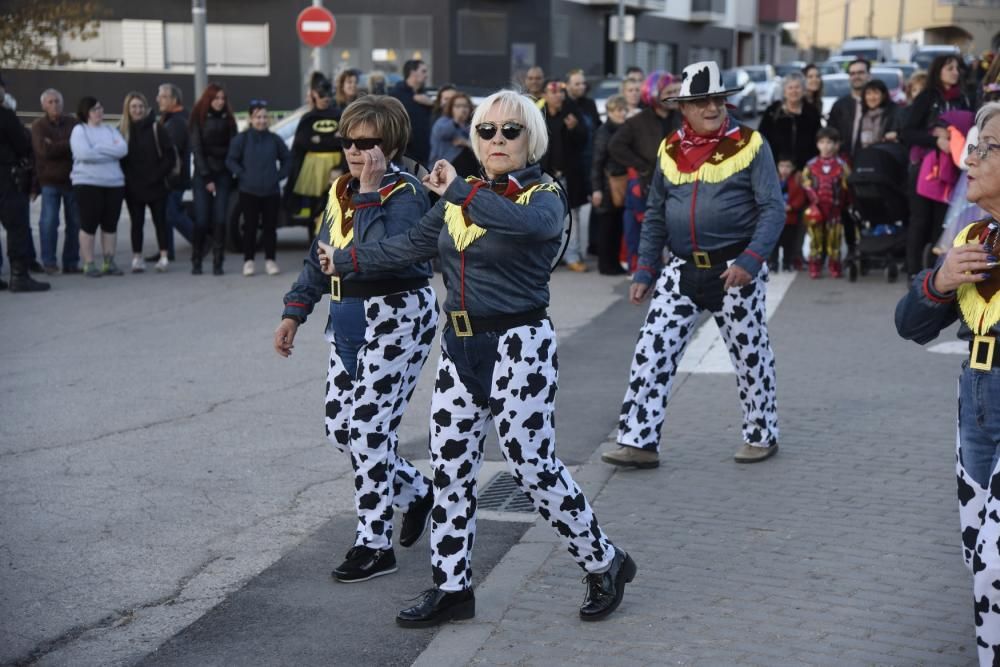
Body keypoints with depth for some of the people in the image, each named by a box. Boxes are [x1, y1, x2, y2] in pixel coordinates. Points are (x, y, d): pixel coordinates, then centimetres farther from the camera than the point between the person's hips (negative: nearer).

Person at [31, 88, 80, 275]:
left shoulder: (73, 123, 6)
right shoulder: (38, 126, -1)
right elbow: (44, 150, -15)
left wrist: (56, 147, -16)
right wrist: (68, 145, -10)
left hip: (72, 179, 3)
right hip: (50, 181, -3)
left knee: (75, 223, 3)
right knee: (49, 222, -8)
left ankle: (71, 262, 11)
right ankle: (49, 262, 0)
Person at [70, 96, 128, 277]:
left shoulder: (111, 130, 13)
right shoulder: (79, 130, -1)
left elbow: (123, 149, -3)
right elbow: (84, 153, -17)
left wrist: (98, 149, -11)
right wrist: (110, 152, -7)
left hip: (114, 183, 5)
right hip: (87, 183, -5)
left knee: (110, 223, 7)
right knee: (89, 223, -2)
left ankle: (109, 263, 14)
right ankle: (88, 264, 3)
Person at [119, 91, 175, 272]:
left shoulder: (156, 128, -2)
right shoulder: (122, 130, 3)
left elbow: (169, 156, -3)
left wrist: (158, 175, -9)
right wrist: (126, 177, -6)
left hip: (155, 185, -1)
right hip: (132, 188, 1)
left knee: (160, 220, 3)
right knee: (136, 222, 5)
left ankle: (163, 256, 8)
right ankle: (137, 258, 9)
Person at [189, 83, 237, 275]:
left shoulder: (228, 119, 9)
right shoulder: (199, 119, 0)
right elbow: (197, 150, -4)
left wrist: (234, 170, -5)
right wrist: (206, 178, -9)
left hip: (223, 174, 2)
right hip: (202, 175, -2)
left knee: (220, 219, -4)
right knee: (202, 220, -7)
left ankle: (218, 263, -1)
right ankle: (196, 261, 5)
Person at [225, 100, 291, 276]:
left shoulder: (274, 139, 3)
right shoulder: (242, 138, -3)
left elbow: (287, 159, 13)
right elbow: (230, 161, 0)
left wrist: (279, 175, 2)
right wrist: (243, 175, -8)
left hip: (271, 191, 2)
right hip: (249, 191, -1)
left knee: (270, 226, 4)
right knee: (250, 227, 3)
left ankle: (270, 260, 13)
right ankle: (248, 261, 10)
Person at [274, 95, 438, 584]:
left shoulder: (406, 194, -13)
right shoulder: (340, 190, 11)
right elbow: (319, 257, 19)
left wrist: (370, 192, -25)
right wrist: (295, 312, 14)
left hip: (396, 317, -8)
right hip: (348, 318, 9)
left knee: (369, 427, -6)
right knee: (339, 426, 9)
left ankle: (374, 544, 5)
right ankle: (416, 493, 30)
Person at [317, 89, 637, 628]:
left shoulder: (545, 196, -7)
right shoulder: (459, 198, 11)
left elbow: (529, 223, -32)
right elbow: (408, 247, 18)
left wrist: (459, 192, -29)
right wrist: (345, 261, 20)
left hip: (518, 345, -6)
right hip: (459, 344, 6)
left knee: (533, 466, -5)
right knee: (449, 465, 7)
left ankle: (605, 564, 15)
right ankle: (451, 587, 19)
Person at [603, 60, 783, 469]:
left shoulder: (749, 144, -5)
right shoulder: (669, 150, 8)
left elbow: (773, 208, -9)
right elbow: (655, 215, 14)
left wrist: (750, 260, -20)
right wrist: (645, 271, 9)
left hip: (735, 269, -4)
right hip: (683, 268, 4)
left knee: (749, 353, 8)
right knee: (652, 352, -3)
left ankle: (762, 436, 26)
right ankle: (639, 442, 1)